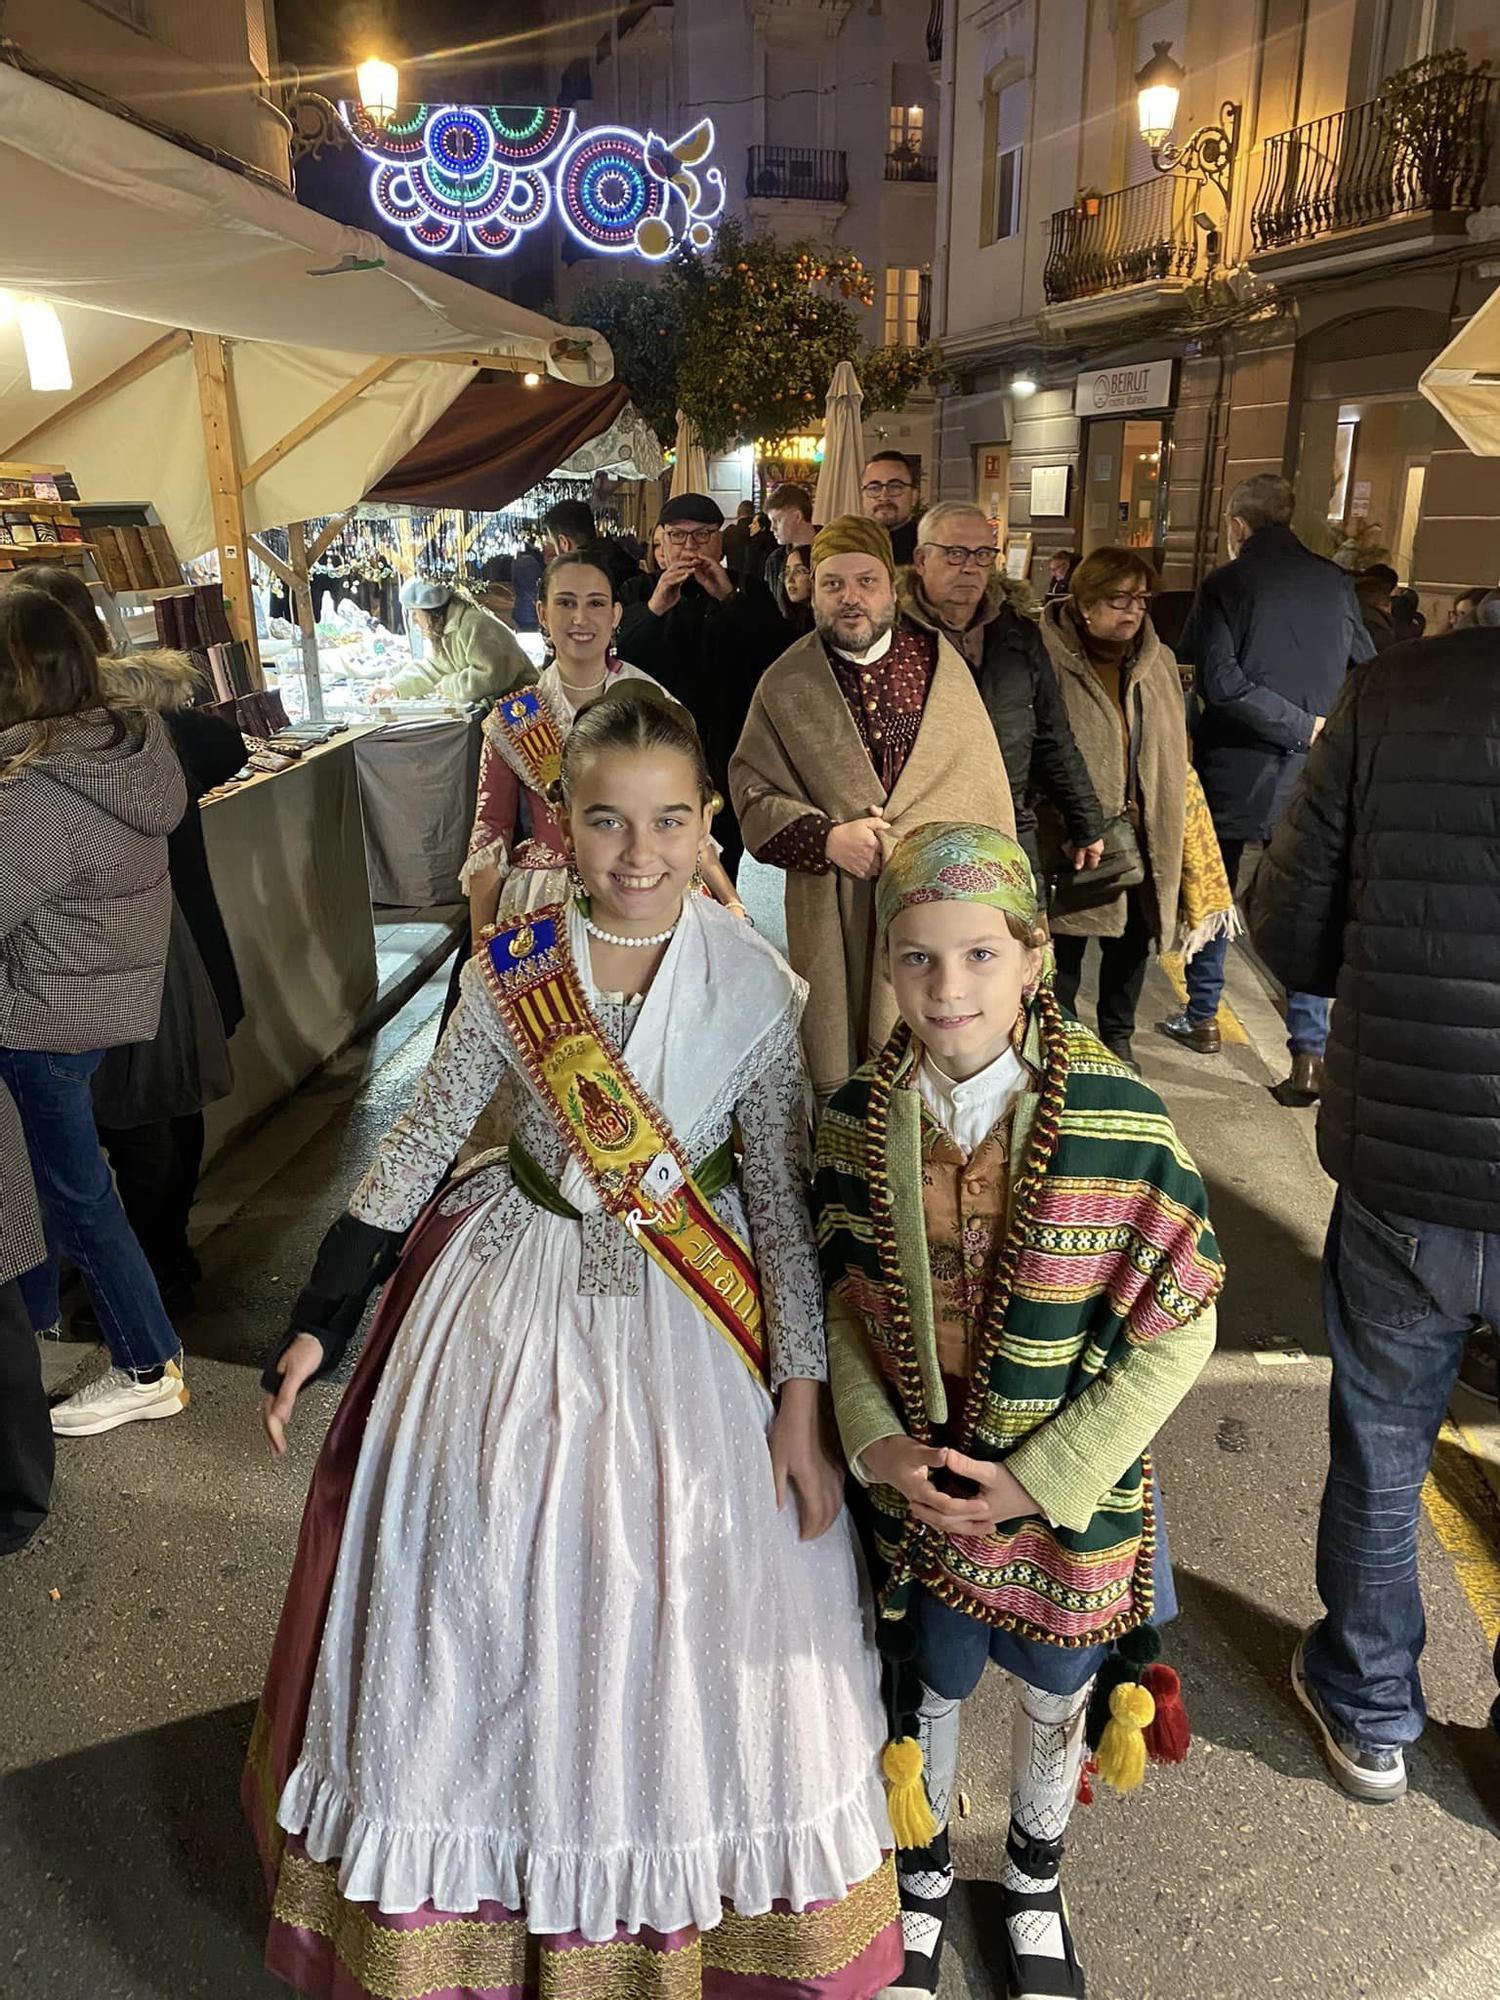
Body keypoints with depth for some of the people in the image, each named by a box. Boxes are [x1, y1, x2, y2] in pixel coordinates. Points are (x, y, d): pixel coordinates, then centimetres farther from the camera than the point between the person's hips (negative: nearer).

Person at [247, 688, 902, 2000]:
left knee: (681, 1623, 11)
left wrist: (801, 1400, -8)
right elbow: (423, 1140, 0)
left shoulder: (759, 991, -13)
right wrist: (319, 1323, 3)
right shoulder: (513, 969, -10)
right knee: (480, 1605, 16)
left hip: (684, 1323, -1)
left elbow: (786, 1202, -7)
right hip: (514, 1294, 2)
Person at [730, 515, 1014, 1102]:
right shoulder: (785, 685, 4)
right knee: (838, 1073, 6)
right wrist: (826, 837, -16)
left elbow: (983, 783, 5)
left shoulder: (939, 661, 6)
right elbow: (753, 793, 1)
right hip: (832, 915, 0)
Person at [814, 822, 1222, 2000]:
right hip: (921, 1485, 1)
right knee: (931, 1685, 22)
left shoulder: (1120, 1121, -21)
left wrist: (1045, 1479, -16)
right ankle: (926, 1873, 54)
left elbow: (1178, 1327, -15)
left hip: (1071, 1490, -1)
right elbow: (841, 1299, 0)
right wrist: (877, 1444, -12)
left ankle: (1033, 1885, 54)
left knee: (1055, 1694, 22)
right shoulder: (862, 1119, -12)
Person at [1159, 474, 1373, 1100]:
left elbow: (1219, 681, -20)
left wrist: (1303, 727, -15)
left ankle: (1201, 1017, 28)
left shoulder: (1224, 584, -9)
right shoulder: (1335, 583, 1)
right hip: (1313, 774, 3)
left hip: (1234, 772, -2)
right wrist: (1314, 725, 15)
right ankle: (1309, 1052, 1)